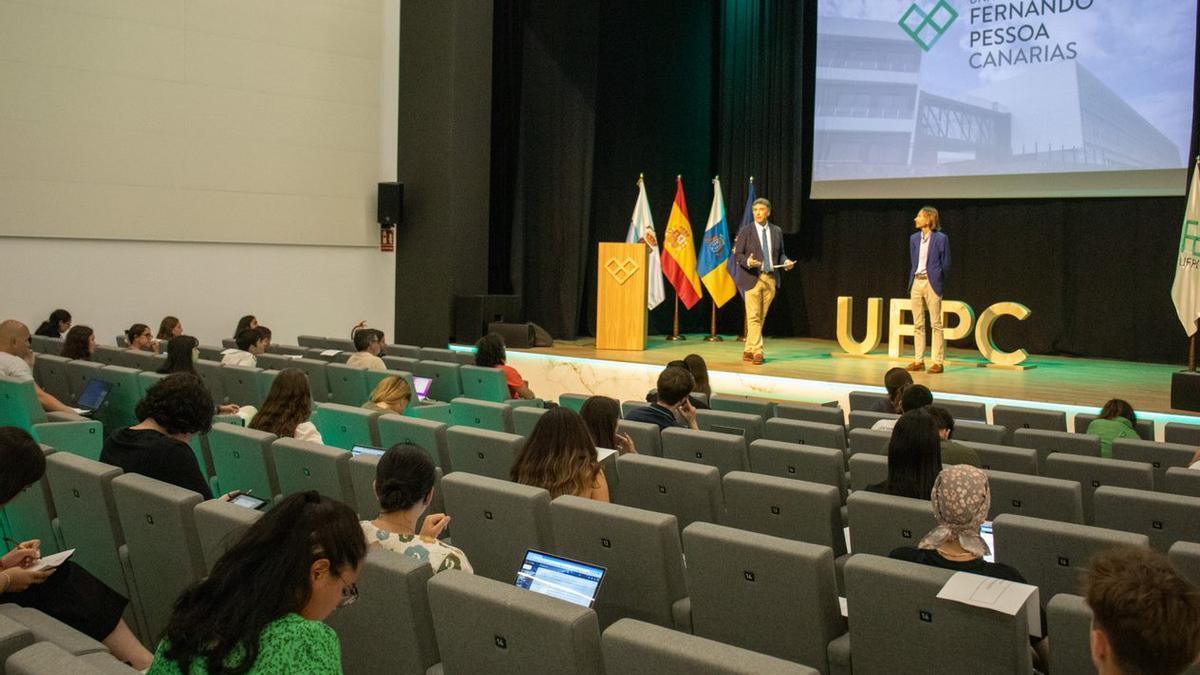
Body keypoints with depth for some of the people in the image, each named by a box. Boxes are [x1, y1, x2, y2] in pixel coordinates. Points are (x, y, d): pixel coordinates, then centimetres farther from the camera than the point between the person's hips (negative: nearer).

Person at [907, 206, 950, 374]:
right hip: (916, 282, 6)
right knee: (918, 324, 7)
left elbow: (946, 263, -2)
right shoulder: (914, 238, 10)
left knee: (935, 324, -3)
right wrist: (911, 281, 10)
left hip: (931, 283, -6)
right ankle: (919, 360, 12)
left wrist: (935, 277, 1)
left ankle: (938, 362, 0)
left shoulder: (940, 238, -6)